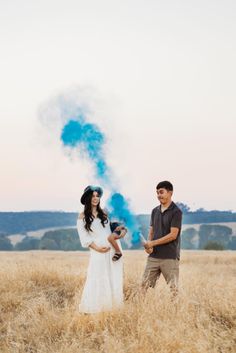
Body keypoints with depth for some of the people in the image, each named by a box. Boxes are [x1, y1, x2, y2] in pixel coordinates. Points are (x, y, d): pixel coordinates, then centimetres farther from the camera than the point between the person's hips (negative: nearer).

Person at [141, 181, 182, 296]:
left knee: (173, 288, -3)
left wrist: (153, 243, -12)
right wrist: (148, 245, -6)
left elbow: (173, 235, -13)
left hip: (170, 257, -6)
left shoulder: (176, 212, -7)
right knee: (144, 284, 3)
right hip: (153, 256, 6)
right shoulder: (155, 211, 13)